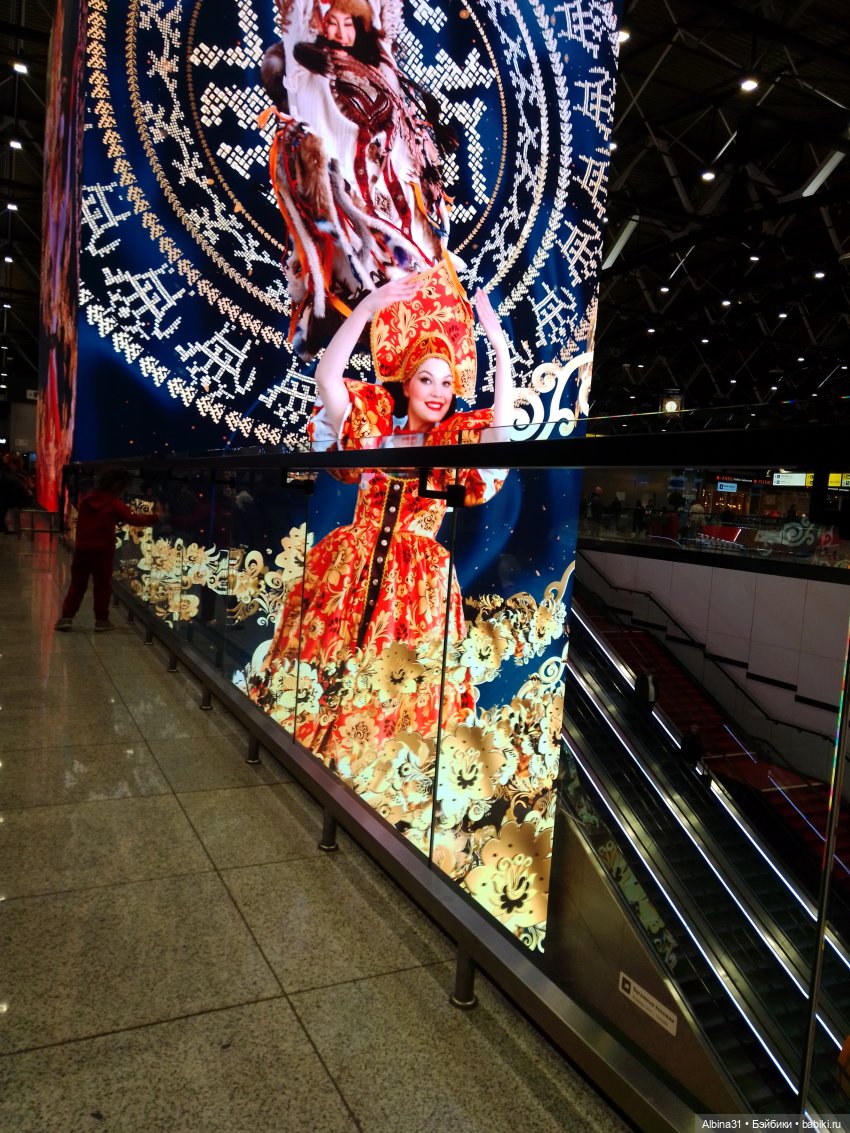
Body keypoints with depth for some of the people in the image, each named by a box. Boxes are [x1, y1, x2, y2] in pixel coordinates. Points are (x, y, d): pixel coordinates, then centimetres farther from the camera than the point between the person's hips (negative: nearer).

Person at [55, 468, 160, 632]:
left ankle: (66, 618, 6)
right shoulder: (114, 504, -8)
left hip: (82, 549, 5)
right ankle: (101, 620, 10)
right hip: (102, 551, -4)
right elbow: (133, 519, -12)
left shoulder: (86, 499, 9)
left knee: (77, 585, 10)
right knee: (102, 586, 7)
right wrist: (154, 518, -7)